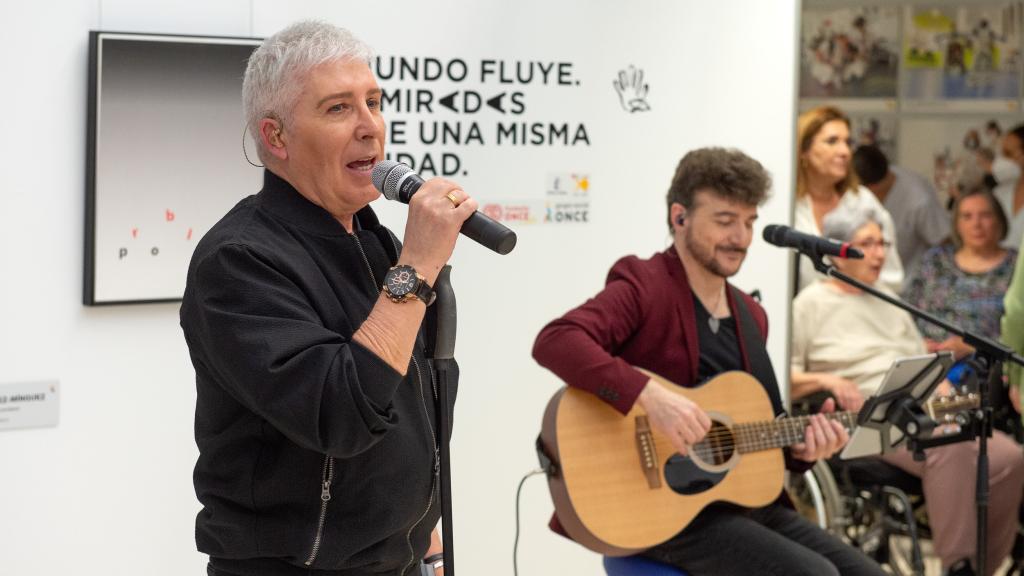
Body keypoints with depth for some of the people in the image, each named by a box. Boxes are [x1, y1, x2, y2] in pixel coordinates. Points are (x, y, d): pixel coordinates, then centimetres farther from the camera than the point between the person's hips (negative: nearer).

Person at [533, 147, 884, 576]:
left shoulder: (751, 315, 16)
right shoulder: (644, 287, -9)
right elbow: (554, 342, -27)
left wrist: (797, 447, 4)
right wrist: (650, 396, -35)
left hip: (743, 501, 8)